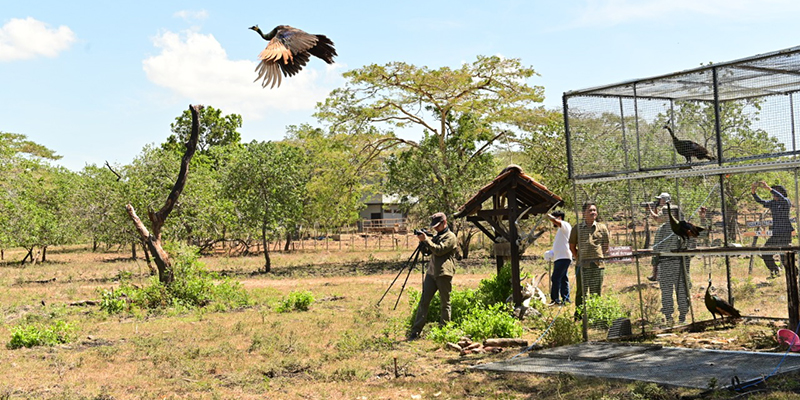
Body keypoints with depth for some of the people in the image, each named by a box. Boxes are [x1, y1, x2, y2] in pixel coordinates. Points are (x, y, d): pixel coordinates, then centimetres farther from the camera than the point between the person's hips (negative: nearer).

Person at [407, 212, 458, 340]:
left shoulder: (450, 237, -4)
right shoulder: (437, 236, 21)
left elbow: (439, 250, -16)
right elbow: (428, 251, 20)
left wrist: (426, 239, -15)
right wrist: (422, 242, 2)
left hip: (444, 274, -7)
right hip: (431, 272, 7)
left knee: (445, 303, 2)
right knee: (424, 301, 1)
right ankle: (415, 331, 0)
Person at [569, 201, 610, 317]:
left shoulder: (602, 228, 9)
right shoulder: (577, 228, 5)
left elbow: (606, 247, 15)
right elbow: (572, 246, 12)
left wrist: (600, 258, 7)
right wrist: (579, 258, 6)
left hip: (597, 264, 1)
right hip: (582, 265, -1)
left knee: (596, 292, 6)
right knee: (581, 291, 3)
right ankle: (578, 315, 11)